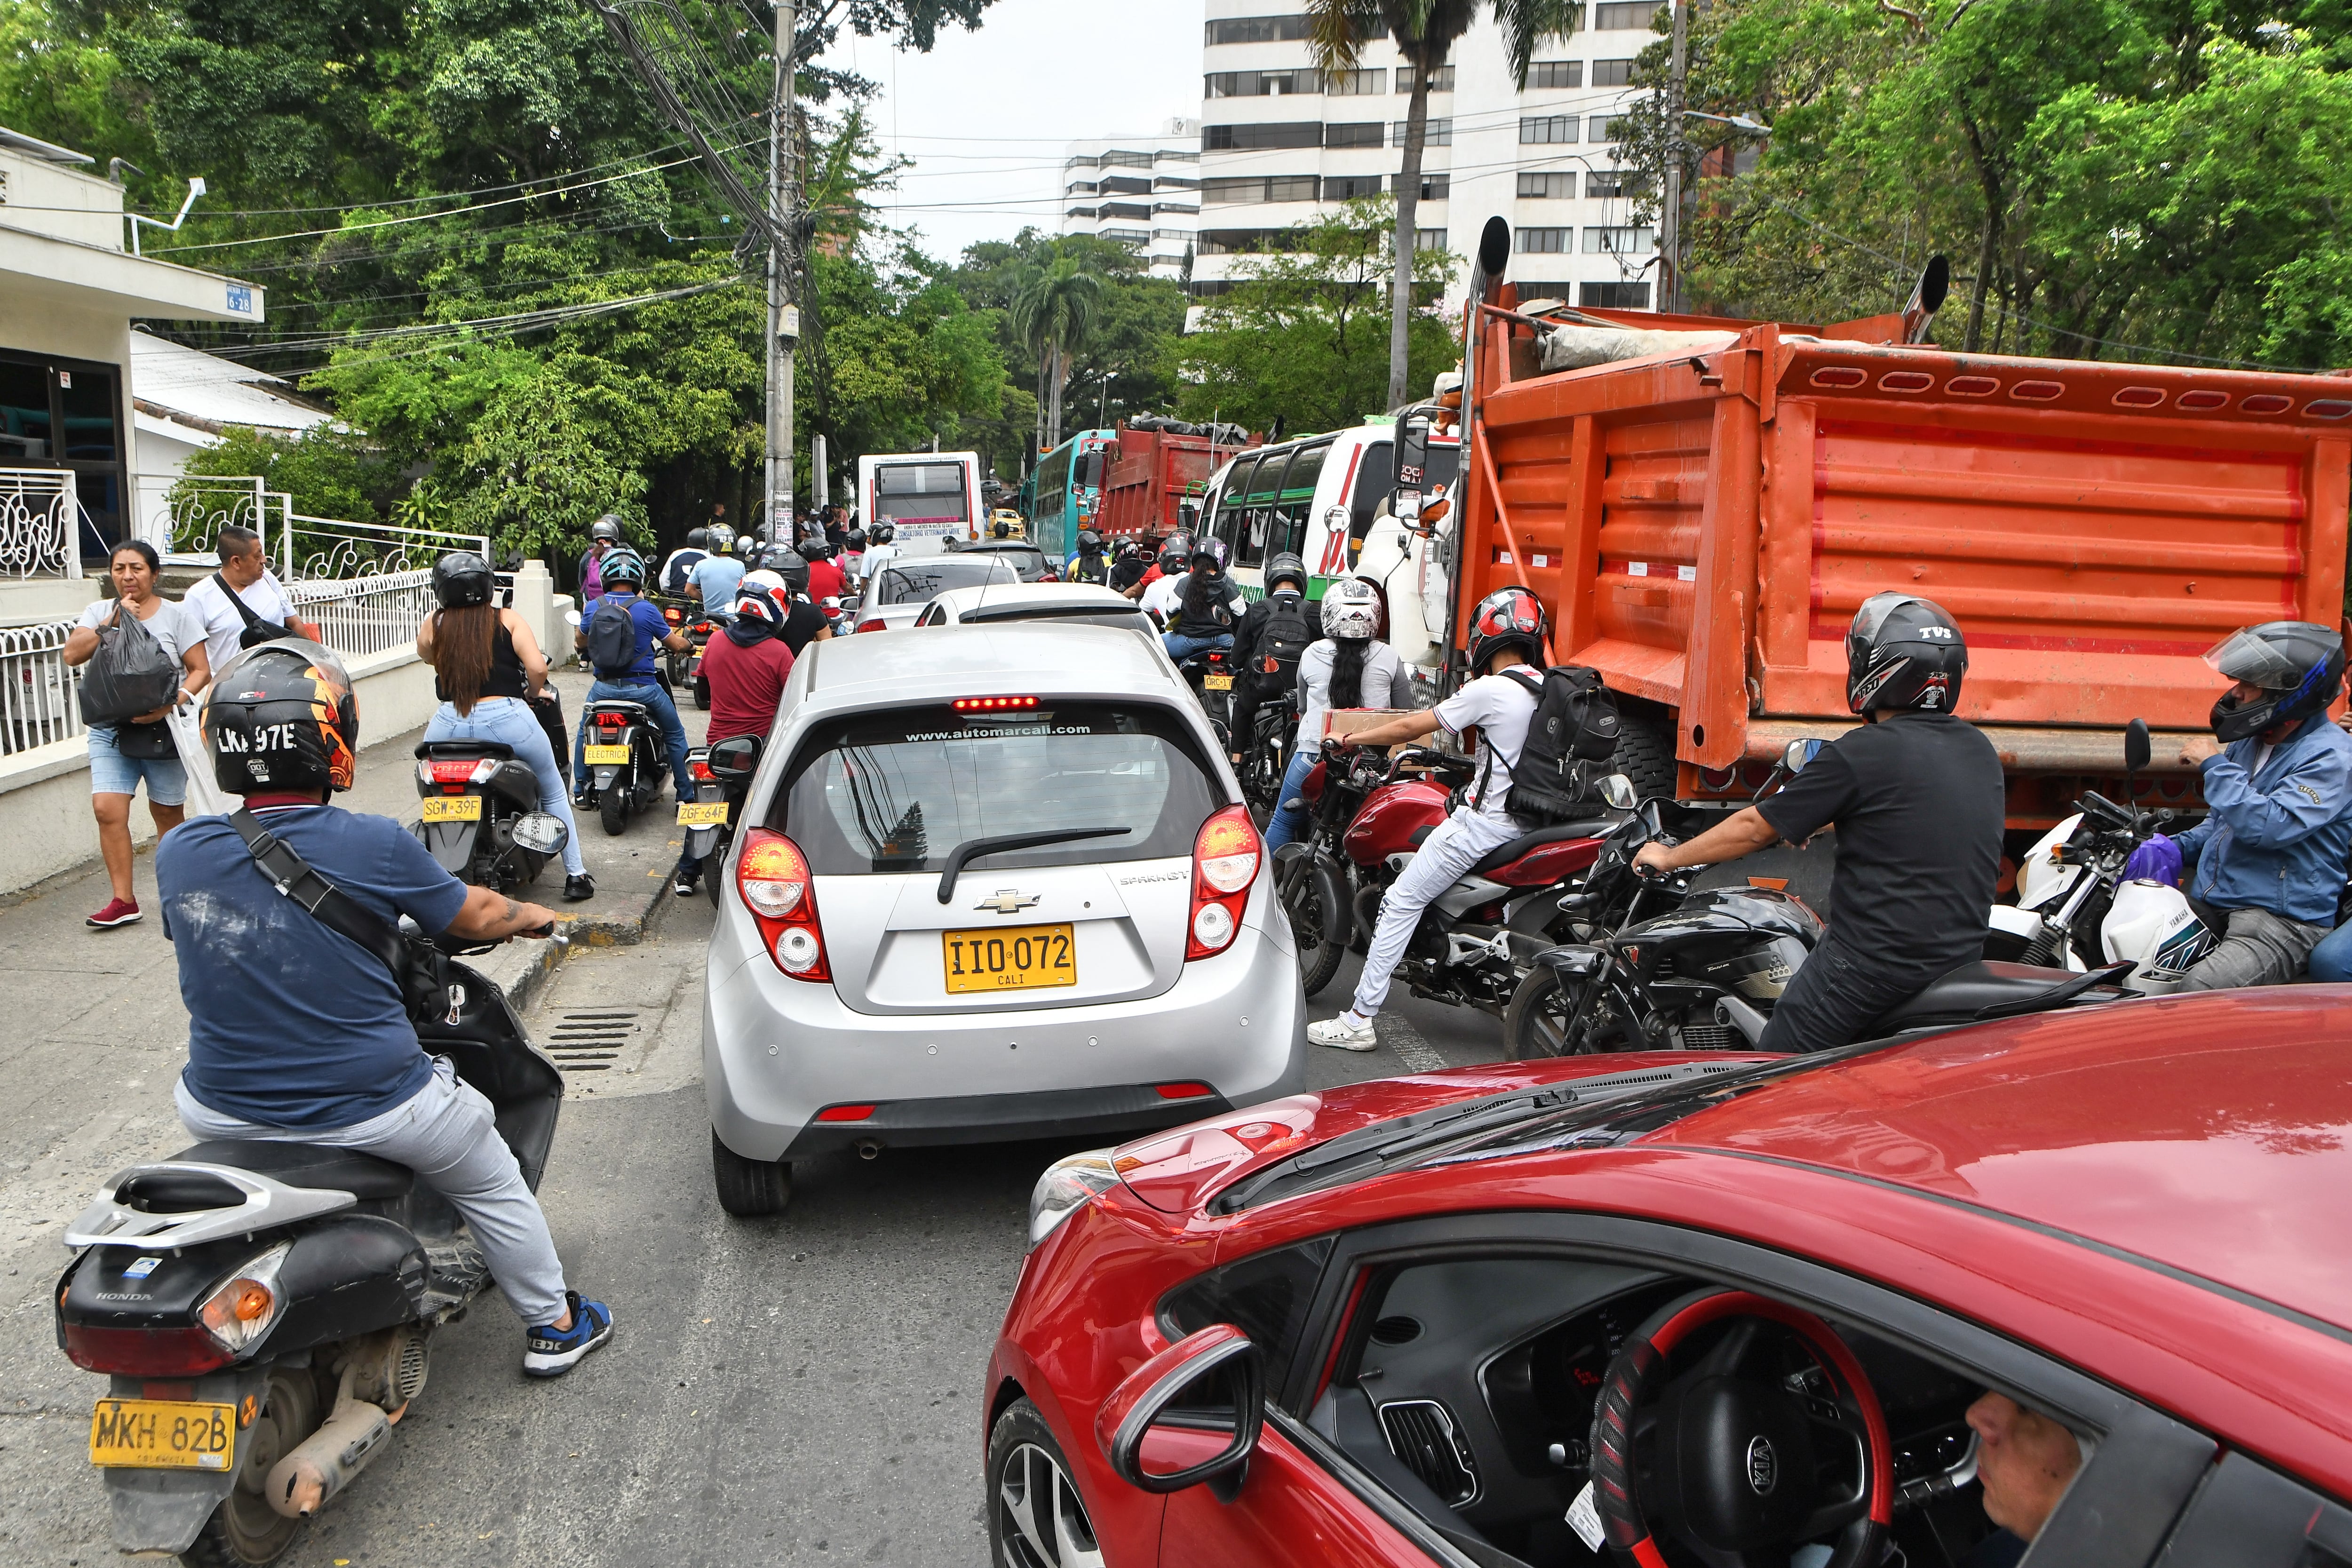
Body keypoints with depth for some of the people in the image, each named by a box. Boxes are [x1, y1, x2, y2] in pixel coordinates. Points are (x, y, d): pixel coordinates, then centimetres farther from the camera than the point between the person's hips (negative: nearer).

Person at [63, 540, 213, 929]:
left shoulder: (177, 615, -1)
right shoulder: (99, 613, 7)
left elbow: (201, 670, -6)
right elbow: (72, 654, -7)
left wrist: (170, 705, -21)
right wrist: (113, 621, -16)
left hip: (163, 731, -2)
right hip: (110, 728, 3)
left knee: (168, 814, 6)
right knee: (107, 809, -10)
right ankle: (123, 901, -5)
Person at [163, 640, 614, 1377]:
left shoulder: (178, 853, -6)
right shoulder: (375, 846, -17)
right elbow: (474, 915, -1)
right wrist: (537, 916, 22)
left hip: (222, 1114, 5)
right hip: (370, 1107, -4)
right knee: (492, 1185, 21)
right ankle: (553, 1325, 37)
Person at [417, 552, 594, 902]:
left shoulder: (434, 625, 8)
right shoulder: (508, 620, 4)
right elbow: (538, 668, -7)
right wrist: (533, 694, 11)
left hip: (448, 726, 2)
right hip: (506, 720, -2)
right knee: (553, 792, 20)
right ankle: (576, 875, 17)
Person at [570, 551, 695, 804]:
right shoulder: (647, 610, -10)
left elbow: (580, 642, 15)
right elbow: (676, 645, -2)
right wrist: (688, 642, 21)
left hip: (604, 687, 3)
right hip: (642, 687, -3)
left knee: (584, 732, 28)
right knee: (675, 735, 15)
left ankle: (580, 792, 30)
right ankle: (686, 796, 14)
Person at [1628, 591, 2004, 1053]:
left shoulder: (1863, 752, -14)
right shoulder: (1981, 751, 8)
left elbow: (1756, 828, -6)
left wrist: (1670, 857, 7)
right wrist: (1822, 822, 39)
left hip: (1873, 961, -8)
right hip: (1961, 959, 8)